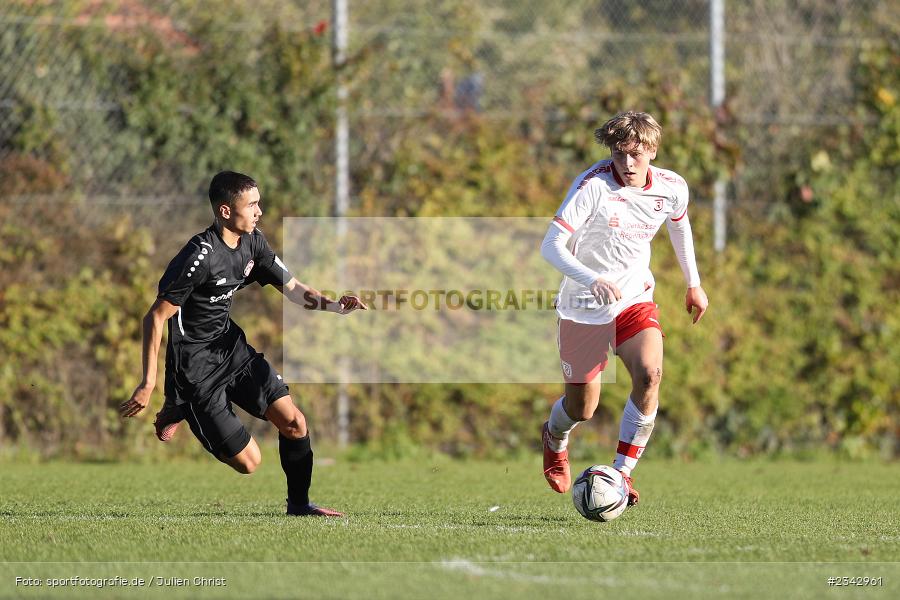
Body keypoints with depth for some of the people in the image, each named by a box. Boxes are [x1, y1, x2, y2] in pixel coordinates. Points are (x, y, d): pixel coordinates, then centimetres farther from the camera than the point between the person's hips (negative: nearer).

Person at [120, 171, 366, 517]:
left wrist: (334, 306, -13)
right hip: (196, 366, -8)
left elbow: (292, 288, 7)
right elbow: (156, 317, -22)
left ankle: (299, 504, 19)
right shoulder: (201, 255, -26)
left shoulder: (253, 242, -1)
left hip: (231, 346, 8)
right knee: (248, 461, -5)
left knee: (294, 424, -2)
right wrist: (148, 384, -23)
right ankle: (176, 410, 16)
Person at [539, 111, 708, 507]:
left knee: (650, 374, -26)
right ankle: (555, 439, 46)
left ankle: (622, 473, -15)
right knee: (582, 409, 8)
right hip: (584, 306, -3)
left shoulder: (671, 188, -8)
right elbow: (551, 246, -28)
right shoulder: (594, 185, -23)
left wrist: (693, 283, 24)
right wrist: (592, 280, -44)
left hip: (636, 297, 3)